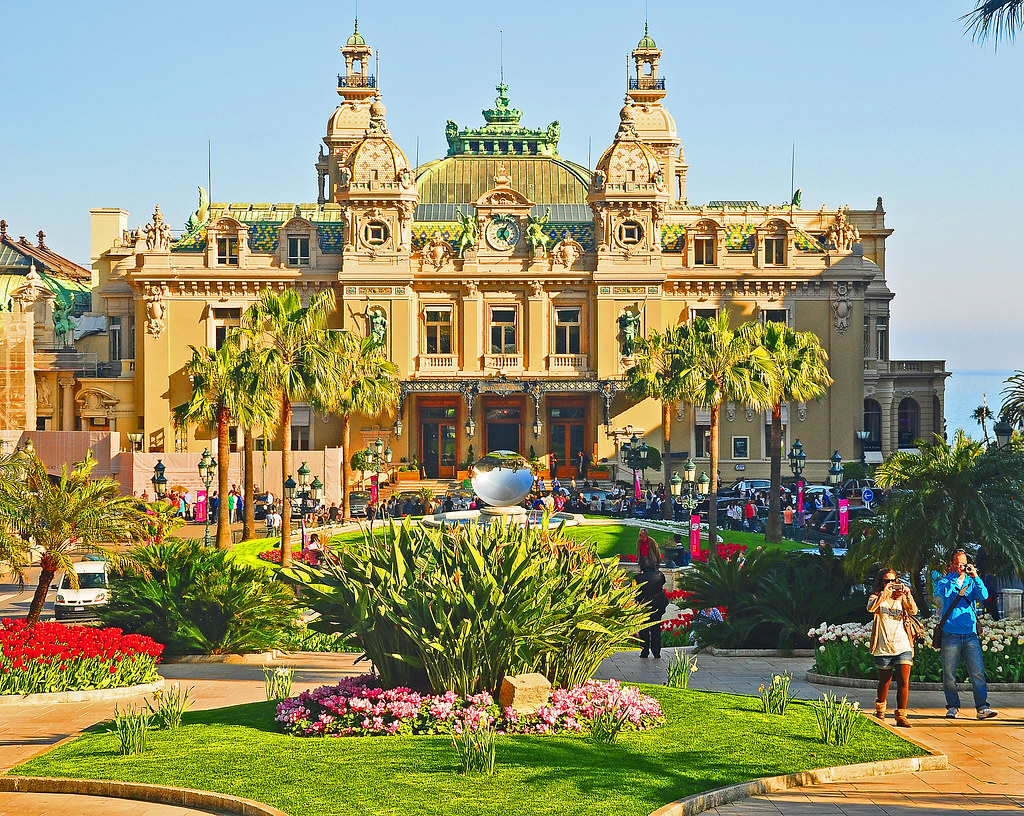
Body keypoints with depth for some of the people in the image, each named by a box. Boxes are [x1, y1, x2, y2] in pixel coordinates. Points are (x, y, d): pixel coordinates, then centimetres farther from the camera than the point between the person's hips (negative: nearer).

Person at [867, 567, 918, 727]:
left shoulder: (900, 598, 11)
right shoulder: (877, 597, 3)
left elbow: (913, 611, -5)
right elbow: (871, 608, -19)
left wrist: (907, 594, -20)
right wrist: (884, 593, -30)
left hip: (902, 646, 1)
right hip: (883, 648, -1)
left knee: (904, 682, -10)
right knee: (884, 682, 12)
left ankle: (901, 716, -7)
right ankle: (880, 708, 38)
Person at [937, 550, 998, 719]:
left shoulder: (972, 582, 13)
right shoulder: (945, 581, 7)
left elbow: (984, 596, -3)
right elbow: (944, 592, -15)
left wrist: (975, 577, -12)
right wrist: (957, 577, -13)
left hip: (970, 635, 1)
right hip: (950, 634, -1)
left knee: (978, 673, -7)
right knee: (949, 675, 2)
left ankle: (982, 708, -10)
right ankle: (952, 707, 15)